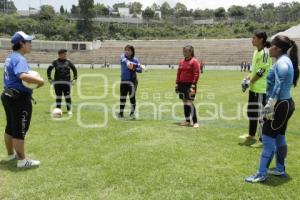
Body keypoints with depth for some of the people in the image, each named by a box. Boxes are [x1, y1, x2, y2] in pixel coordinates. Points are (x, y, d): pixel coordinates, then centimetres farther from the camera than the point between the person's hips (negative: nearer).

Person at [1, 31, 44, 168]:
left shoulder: (10, 58, 13)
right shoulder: (19, 59, -19)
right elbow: (23, 76, -38)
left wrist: (33, 79, 9)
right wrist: (39, 80, -26)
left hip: (8, 96, 10)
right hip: (20, 99, -10)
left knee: (10, 127, 19)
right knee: (20, 130, -2)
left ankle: (11, 154, 33)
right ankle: (22, 160, 7)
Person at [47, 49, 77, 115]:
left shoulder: (68, 62, 5)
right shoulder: (55, 62, 2)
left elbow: (74, 70, 12)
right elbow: (49, 70, 7)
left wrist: (74, 79, 6)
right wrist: (49, 79, 3)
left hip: (66, 82, 0)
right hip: (57, 82, 0)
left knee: (67, 96, -3)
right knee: (58, 97, 7)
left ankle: (69, 110, 6)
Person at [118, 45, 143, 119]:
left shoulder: (135, 59, -3)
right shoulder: (123, 57, -1)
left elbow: (140, 70, -11)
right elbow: (125, 60, -23)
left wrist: (134, 69, -29)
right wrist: (128, 63, -42)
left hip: (132, 80, -2)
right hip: (123, 80, 2)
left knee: (132, 97, -3)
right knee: (122, 97, 7)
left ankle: (132, 112, 15)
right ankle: (121, 112, 22)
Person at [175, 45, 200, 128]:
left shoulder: (194, 61, -7)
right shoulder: (181, 61, 13)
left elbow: (196, 74, -12)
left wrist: (193, 86, -18)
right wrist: (177, 84, 13)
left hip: (190, 85, -7)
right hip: (182, 85, 7)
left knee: (190, 103, -11)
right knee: (185, 102, 12)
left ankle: (195, 122, -4)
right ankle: (187, 121, 22)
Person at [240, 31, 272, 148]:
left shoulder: (265, 52, -15)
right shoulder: (256, 52, 13)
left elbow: (262, 71, -19)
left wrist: (250, 82, -12)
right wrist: (247, 78, 8)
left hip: (262, 88, -10)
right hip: (254, 87, 10)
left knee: (261, 113, -4)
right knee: (251, 111, 18)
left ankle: (263, 140, 5)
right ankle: (251, 134, 34)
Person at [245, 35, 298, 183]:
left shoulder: (282, 62, -17)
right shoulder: (285, 61, 14)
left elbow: (278, 87, -24)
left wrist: (269, 107, -23)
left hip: (280, 106, -11)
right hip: (286, 104, 11)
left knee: (268, 138, -7)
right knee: (279, 137, 17)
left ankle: (262, 174, -1)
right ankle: (280, 169, 28)